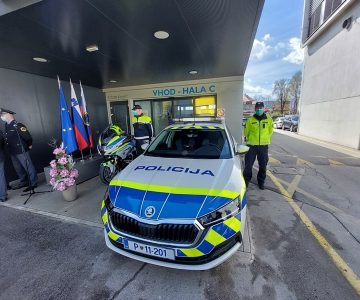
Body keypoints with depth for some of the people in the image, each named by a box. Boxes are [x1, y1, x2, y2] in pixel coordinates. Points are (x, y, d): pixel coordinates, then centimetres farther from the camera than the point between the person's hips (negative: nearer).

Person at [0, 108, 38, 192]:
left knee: (28, 167, -1)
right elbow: (8, 138, 19)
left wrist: (29, 145, -6)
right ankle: (23, 182, 31)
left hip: (21, 151, -9)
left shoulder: (17, 125, -15)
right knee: (18, 169, 18)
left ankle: (33, 183, 7)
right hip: (12, 152, 9)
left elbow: (27, 136, -18)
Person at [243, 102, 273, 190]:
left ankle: (261, 181, 30)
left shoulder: (269, 119, 3)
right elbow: (246, 132, 7)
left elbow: (270, 131, 16)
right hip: (252, 146, -2)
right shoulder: (250, 120, -3)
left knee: (263, 166, 11)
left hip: (264, 146, 2)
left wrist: (265, 139, 14)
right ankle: (246, 180, 20)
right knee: (248, 164, 2)